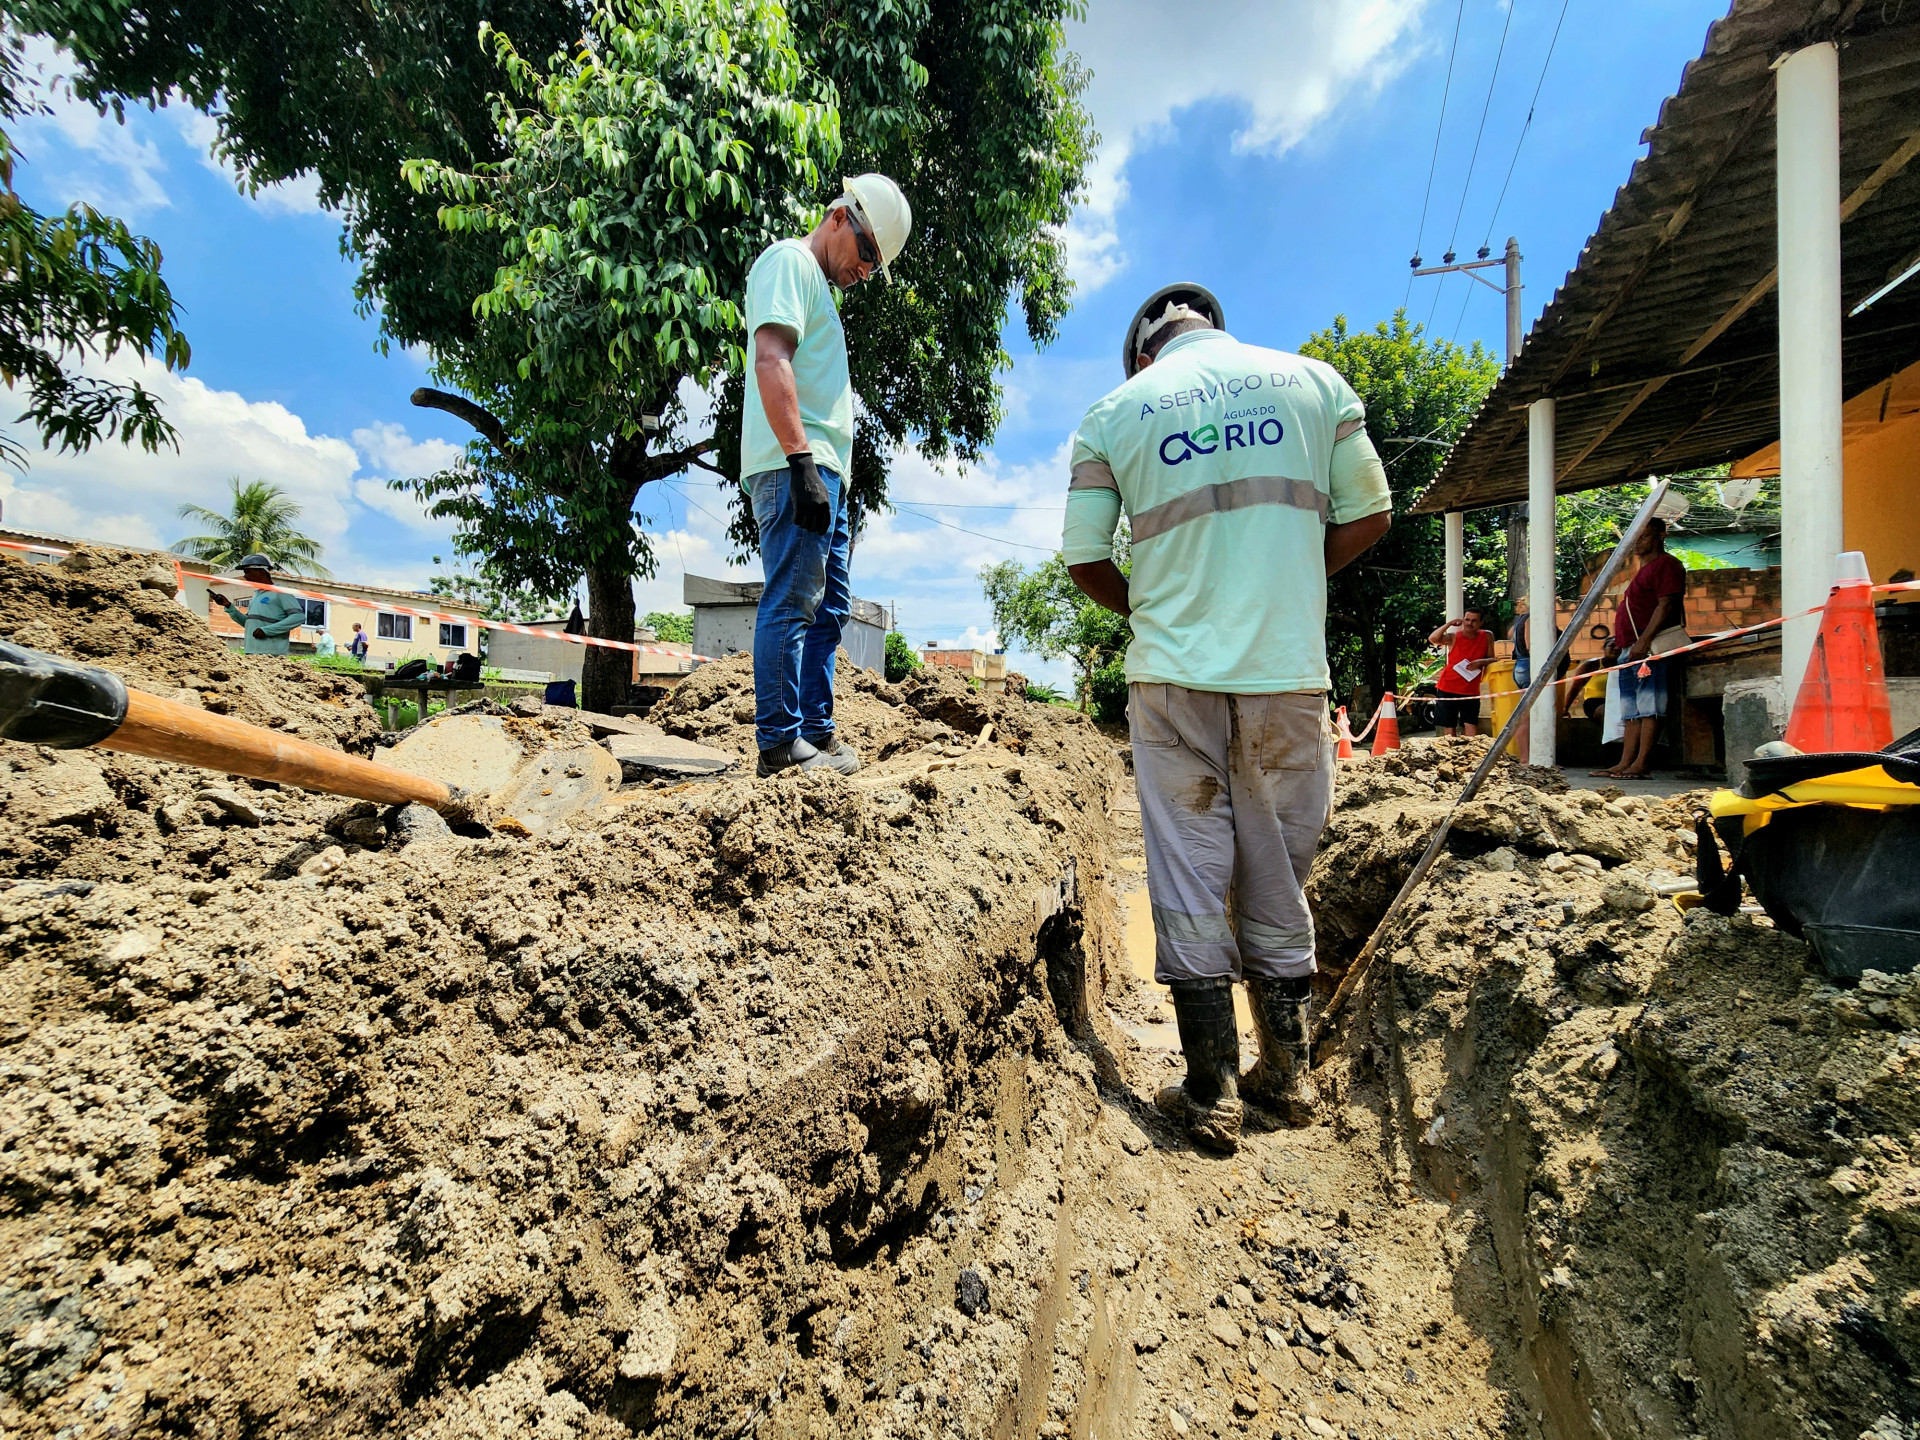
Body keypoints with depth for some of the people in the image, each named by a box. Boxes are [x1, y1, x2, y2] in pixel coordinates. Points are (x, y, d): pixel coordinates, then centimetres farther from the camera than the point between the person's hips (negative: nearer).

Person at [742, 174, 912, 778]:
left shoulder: (820, 287, 30)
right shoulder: (788, 259, 0)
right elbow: (771, 360, -16)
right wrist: (801, 460, -25)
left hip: (824, 472, 10)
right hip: (794, 466, -10)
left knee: (829, 608, 9)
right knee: (791, 604, -12)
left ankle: (817, 732, 15)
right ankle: (780, 744, -8)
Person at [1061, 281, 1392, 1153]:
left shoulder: (1114, 410, 5)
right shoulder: (1313, 379, 10)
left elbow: (1085, 562, 3)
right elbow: (1369, 516, 10)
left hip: (1174, 678, -2)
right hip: (1289, 670, 2)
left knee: (1189, 885, 6)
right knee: (1279, 878, 13)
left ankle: (1212, 1094, 12)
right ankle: (1288, 1075, 26)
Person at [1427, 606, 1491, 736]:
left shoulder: (1487, 637, 3)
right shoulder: (1454, 637, -3)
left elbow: (1492, 659, 8)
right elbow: (1433, 639, -21)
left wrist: (1481, 662, -13)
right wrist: (1449, 624, -23)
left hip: (1471, 690, 1)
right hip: (1448, 688, -1)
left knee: (1471, 724, -7)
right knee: (1448, 726, 2)